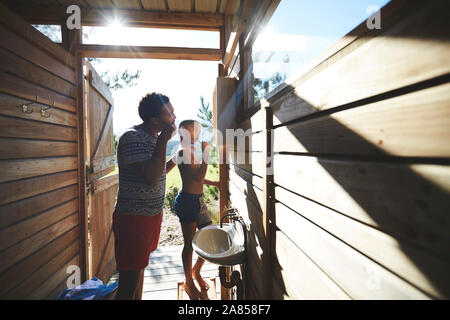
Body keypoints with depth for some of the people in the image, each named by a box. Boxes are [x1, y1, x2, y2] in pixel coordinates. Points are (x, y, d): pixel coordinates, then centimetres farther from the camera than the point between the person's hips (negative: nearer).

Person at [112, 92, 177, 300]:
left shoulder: (154, 138, 10)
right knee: (129, 282, 3)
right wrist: (164, 139, -26)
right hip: (133, 219, -9)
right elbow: (151, 178, -31)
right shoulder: (132, 138, -19)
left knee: (139, 268, 24)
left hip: (151, 216, 9)